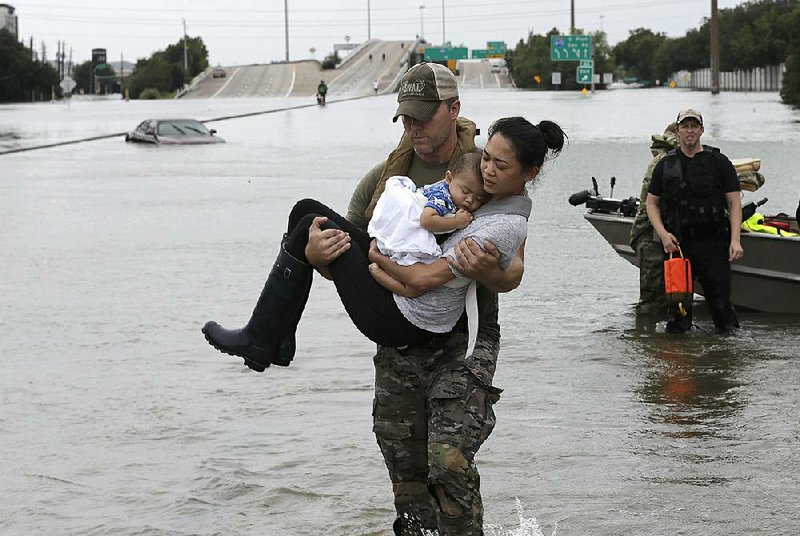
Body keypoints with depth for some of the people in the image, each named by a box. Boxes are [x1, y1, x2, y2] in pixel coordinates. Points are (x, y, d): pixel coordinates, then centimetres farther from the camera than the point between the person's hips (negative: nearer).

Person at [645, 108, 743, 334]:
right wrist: (663, 233, -4)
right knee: (678, 304, 3)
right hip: (677, 244, 2)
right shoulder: (666, 165, 11)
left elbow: (734, 203, 3)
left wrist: (735, 240, -10)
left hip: (713, 243, -2)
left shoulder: (719, 162, 5)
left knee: (720, 303, -3)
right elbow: (651, 203, 13)